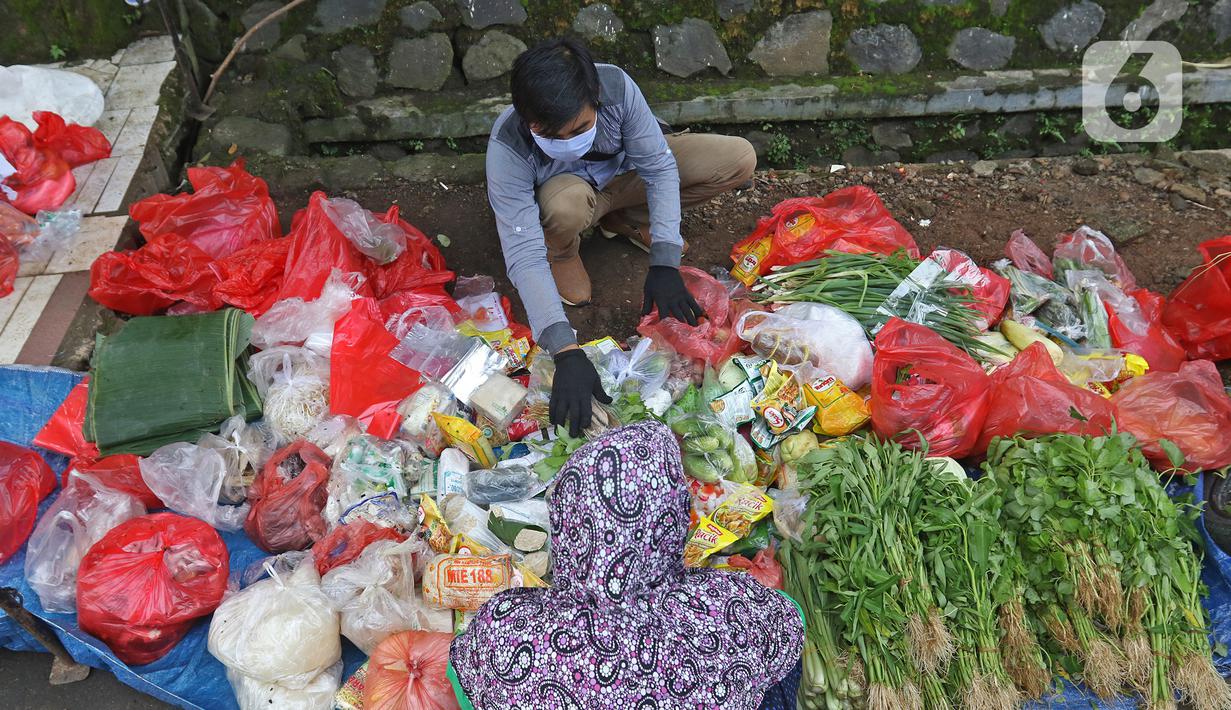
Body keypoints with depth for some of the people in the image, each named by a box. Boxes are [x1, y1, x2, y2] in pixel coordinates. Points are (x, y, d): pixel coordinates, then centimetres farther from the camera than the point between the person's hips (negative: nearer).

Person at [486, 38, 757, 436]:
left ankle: (625, 220, 2)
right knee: (567, 205, -42)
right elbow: (523, 255, -41)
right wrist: (566, 353, -51)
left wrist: (664, 265, -32)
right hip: (563, 191, -3)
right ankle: (563, 254, -4)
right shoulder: (507, 147, -37)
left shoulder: (616, 86, -33)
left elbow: (660, 167, -23)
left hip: (622, 172, 3)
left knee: (740, 159, -15)